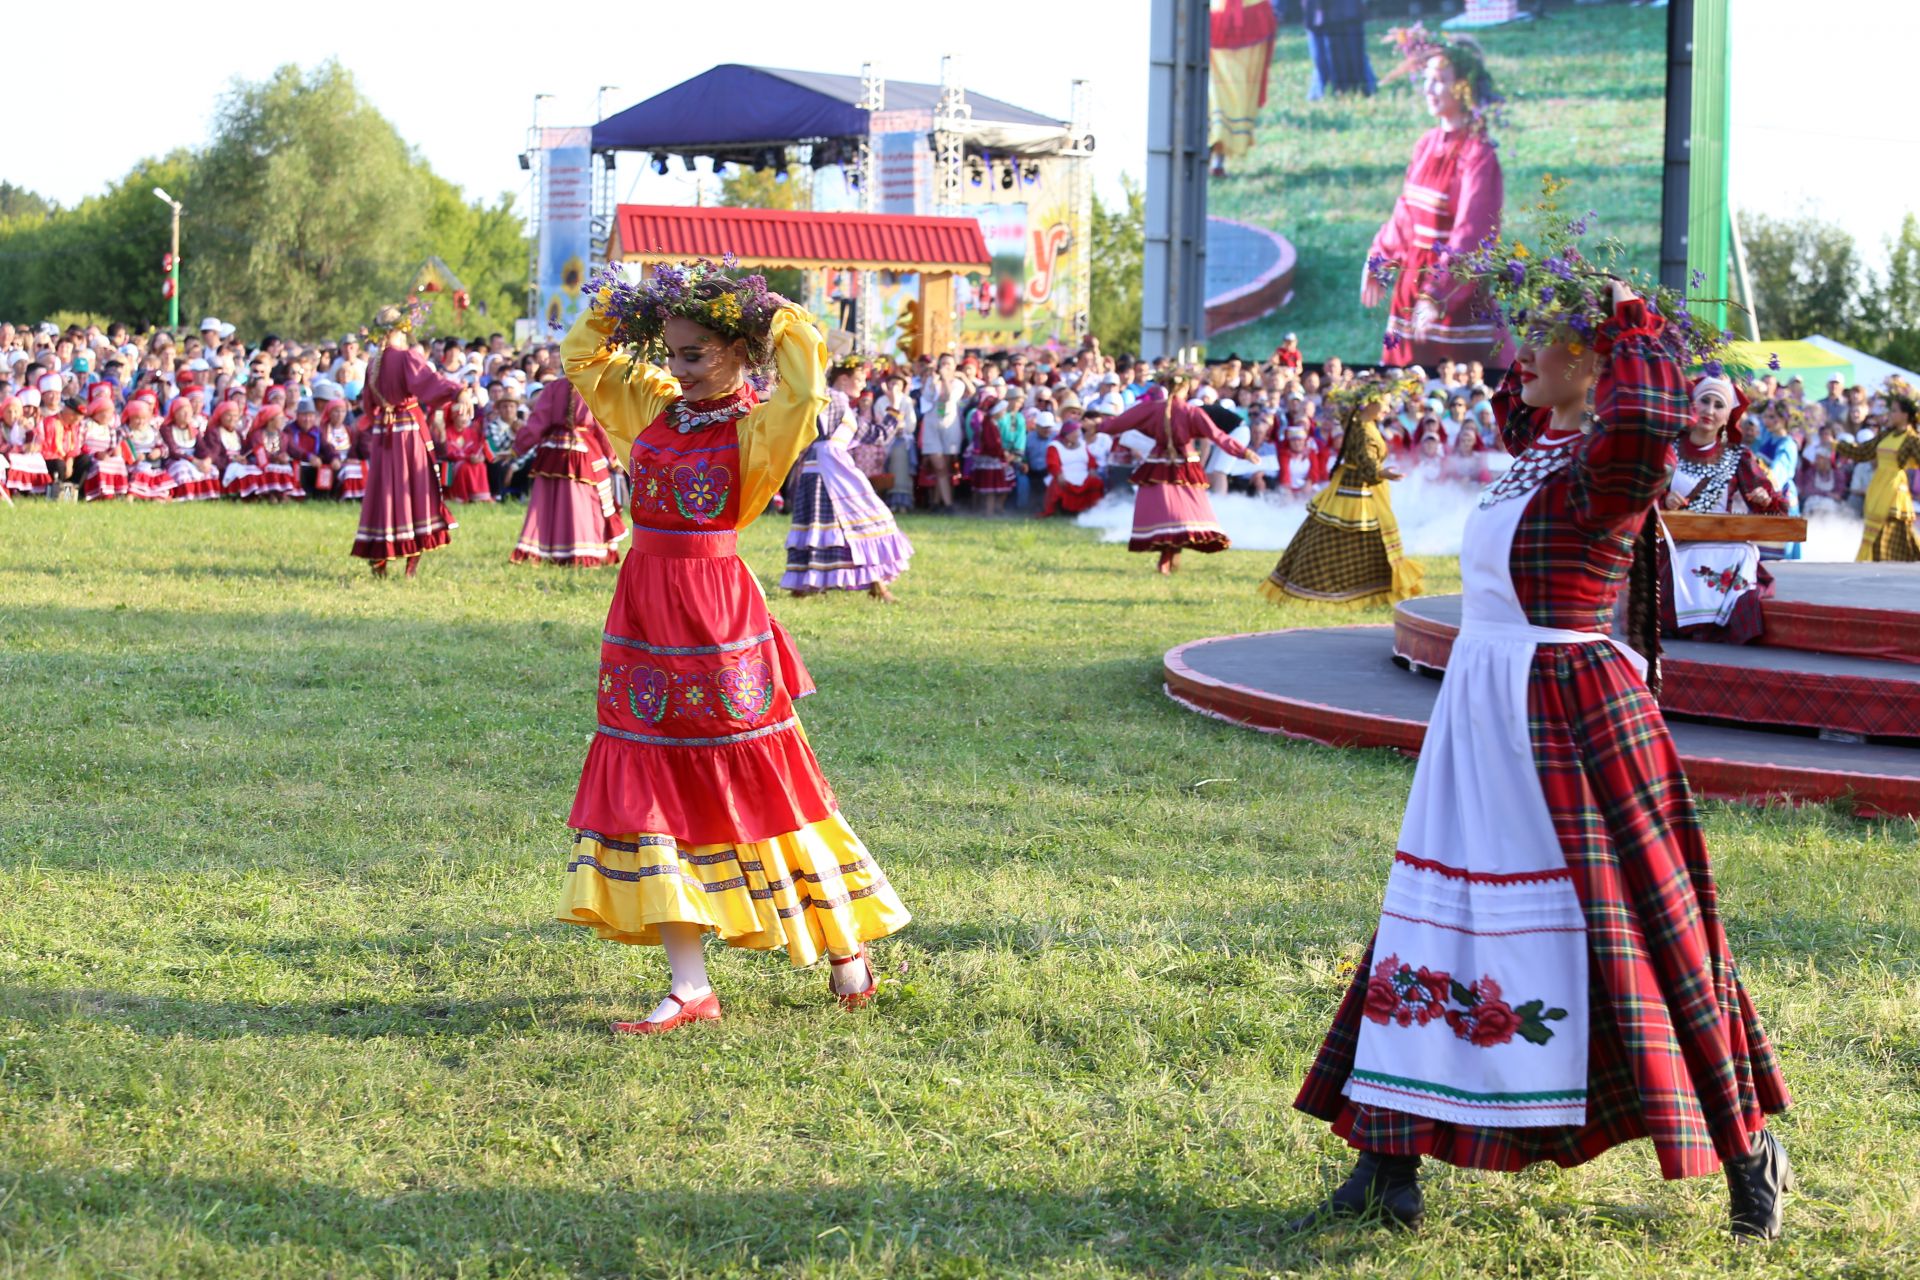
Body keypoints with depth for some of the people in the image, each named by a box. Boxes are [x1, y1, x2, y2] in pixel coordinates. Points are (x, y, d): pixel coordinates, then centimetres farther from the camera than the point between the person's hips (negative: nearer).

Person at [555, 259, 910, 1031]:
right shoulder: (651, 410, 11)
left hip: (717, 615, -6)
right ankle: (689, 989, 5)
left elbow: (804, 392, -29)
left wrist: (778, 320, -15)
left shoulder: (757, 429, -7)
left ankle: (846, 946, 19)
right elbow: (583, 357, 24)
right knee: (650, 789, 2)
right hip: (645, 613, 6)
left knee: (757, 784, 2)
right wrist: (615, 306, 9)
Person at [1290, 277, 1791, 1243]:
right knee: (1432, 923, 7)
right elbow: (1512, 405, 38)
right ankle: (1392, 1167, 10)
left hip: (1567, 723, -9)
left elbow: (1649, 417, -40)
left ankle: (1747, 1148, 15)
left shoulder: (1603, 466, -16)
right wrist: (1539, 346, 21)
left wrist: (1631, 322, -23)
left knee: (1620, 939, -1)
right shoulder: (1542, 447, 12)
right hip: (1482, 719, 9)